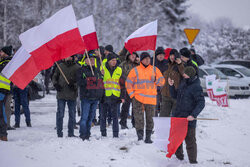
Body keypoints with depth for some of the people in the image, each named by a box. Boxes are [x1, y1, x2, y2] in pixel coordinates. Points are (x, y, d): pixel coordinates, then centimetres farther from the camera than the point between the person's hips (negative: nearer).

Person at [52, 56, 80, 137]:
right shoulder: (60, 66, 7)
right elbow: (54, 77, 15)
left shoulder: (77, 68, 1)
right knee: (60, 114, -1)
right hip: (61, 94, 0)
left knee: (72, 115, 5)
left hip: (72, 95, 0)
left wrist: (74, 85, -14)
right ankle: (59, 133, 4)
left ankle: (71, 133, 14)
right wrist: (55, 84, -3)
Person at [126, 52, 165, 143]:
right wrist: (132, 94, -2)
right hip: (138, 98, -2)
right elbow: (128, 83, 7)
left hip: (151, 98, 2)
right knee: (139, 117, -12)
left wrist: (156, 80, -13)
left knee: (150, 118, 5)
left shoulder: (154, 70, 11)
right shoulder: (135, 70, 5)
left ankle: (148, 137, 12)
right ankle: (140, 135, -12)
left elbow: (162, 81, 8)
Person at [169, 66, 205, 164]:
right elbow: (175, 96, 21)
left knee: (190, 140, -4)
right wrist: (172, 86, 5)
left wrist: (193, 115, -27)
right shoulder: (183, 83, 9)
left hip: (189, 119, -8)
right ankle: (179, 155, 38)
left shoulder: (196, 87, -14)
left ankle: (193, 160, 3)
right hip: (178, 115, 8)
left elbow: (201, 103, -18)